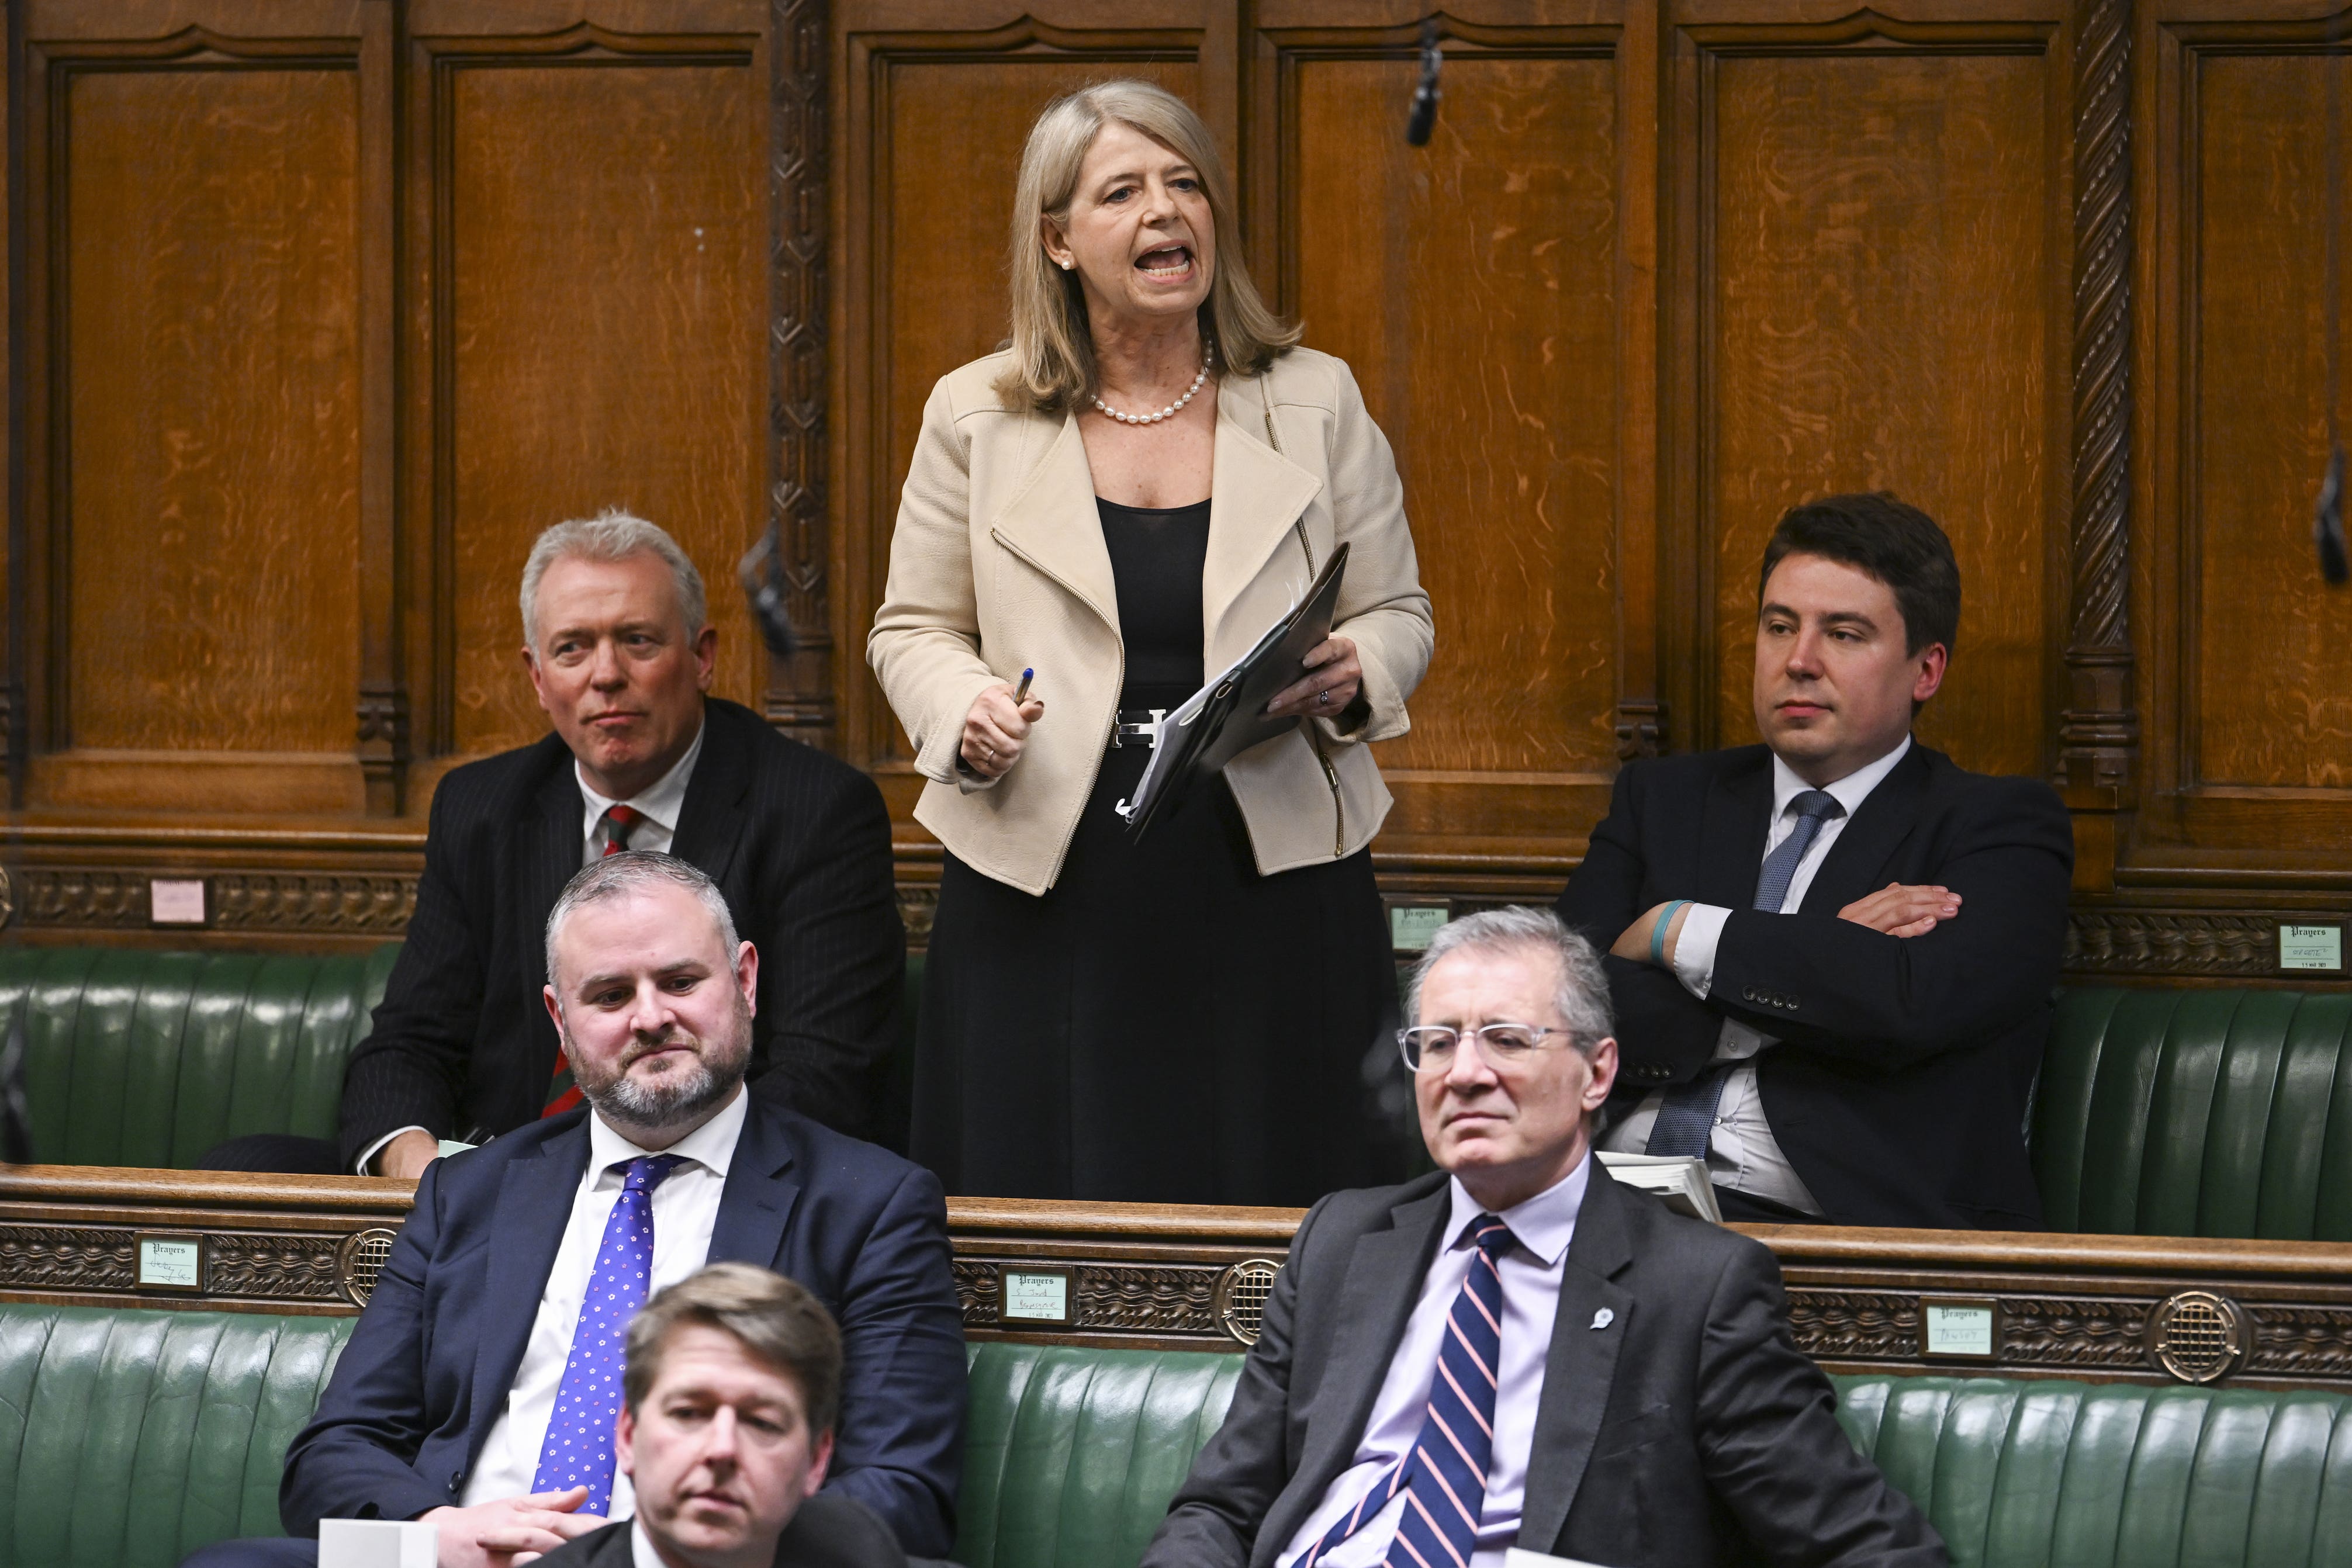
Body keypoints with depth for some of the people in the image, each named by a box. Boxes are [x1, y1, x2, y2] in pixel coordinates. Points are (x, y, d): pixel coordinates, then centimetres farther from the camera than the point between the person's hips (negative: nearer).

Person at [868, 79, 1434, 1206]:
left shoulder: (1316, 404, 7)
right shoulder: (976, 417, 6)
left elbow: (1397, 614, 12)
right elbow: (914, 630, 12)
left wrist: (1353, 678, -10)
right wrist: (967, 710, -9)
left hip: (1271, 886, 0)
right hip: (1045, 895, 0)